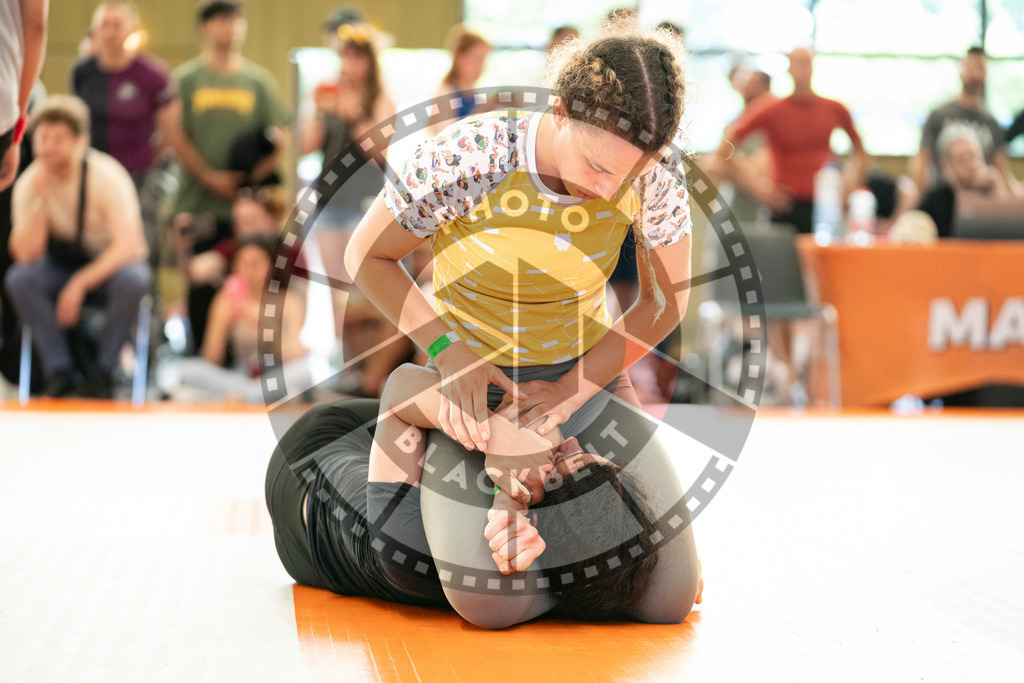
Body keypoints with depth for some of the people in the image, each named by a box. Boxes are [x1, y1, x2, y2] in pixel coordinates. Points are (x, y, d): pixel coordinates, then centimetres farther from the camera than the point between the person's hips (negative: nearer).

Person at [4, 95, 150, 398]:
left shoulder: (106, 175, -20)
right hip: (62, 267, 3)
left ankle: (102, 372, -19)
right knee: (19, 278, -28)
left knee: (133, 279, -37)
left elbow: (127, 245, -27)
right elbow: (25, 254, -21)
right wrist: (40, 199, -31)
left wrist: (80, 283, -36)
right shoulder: (28, 184, -11)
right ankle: (61, 371, -18)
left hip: (110, 266, -3)